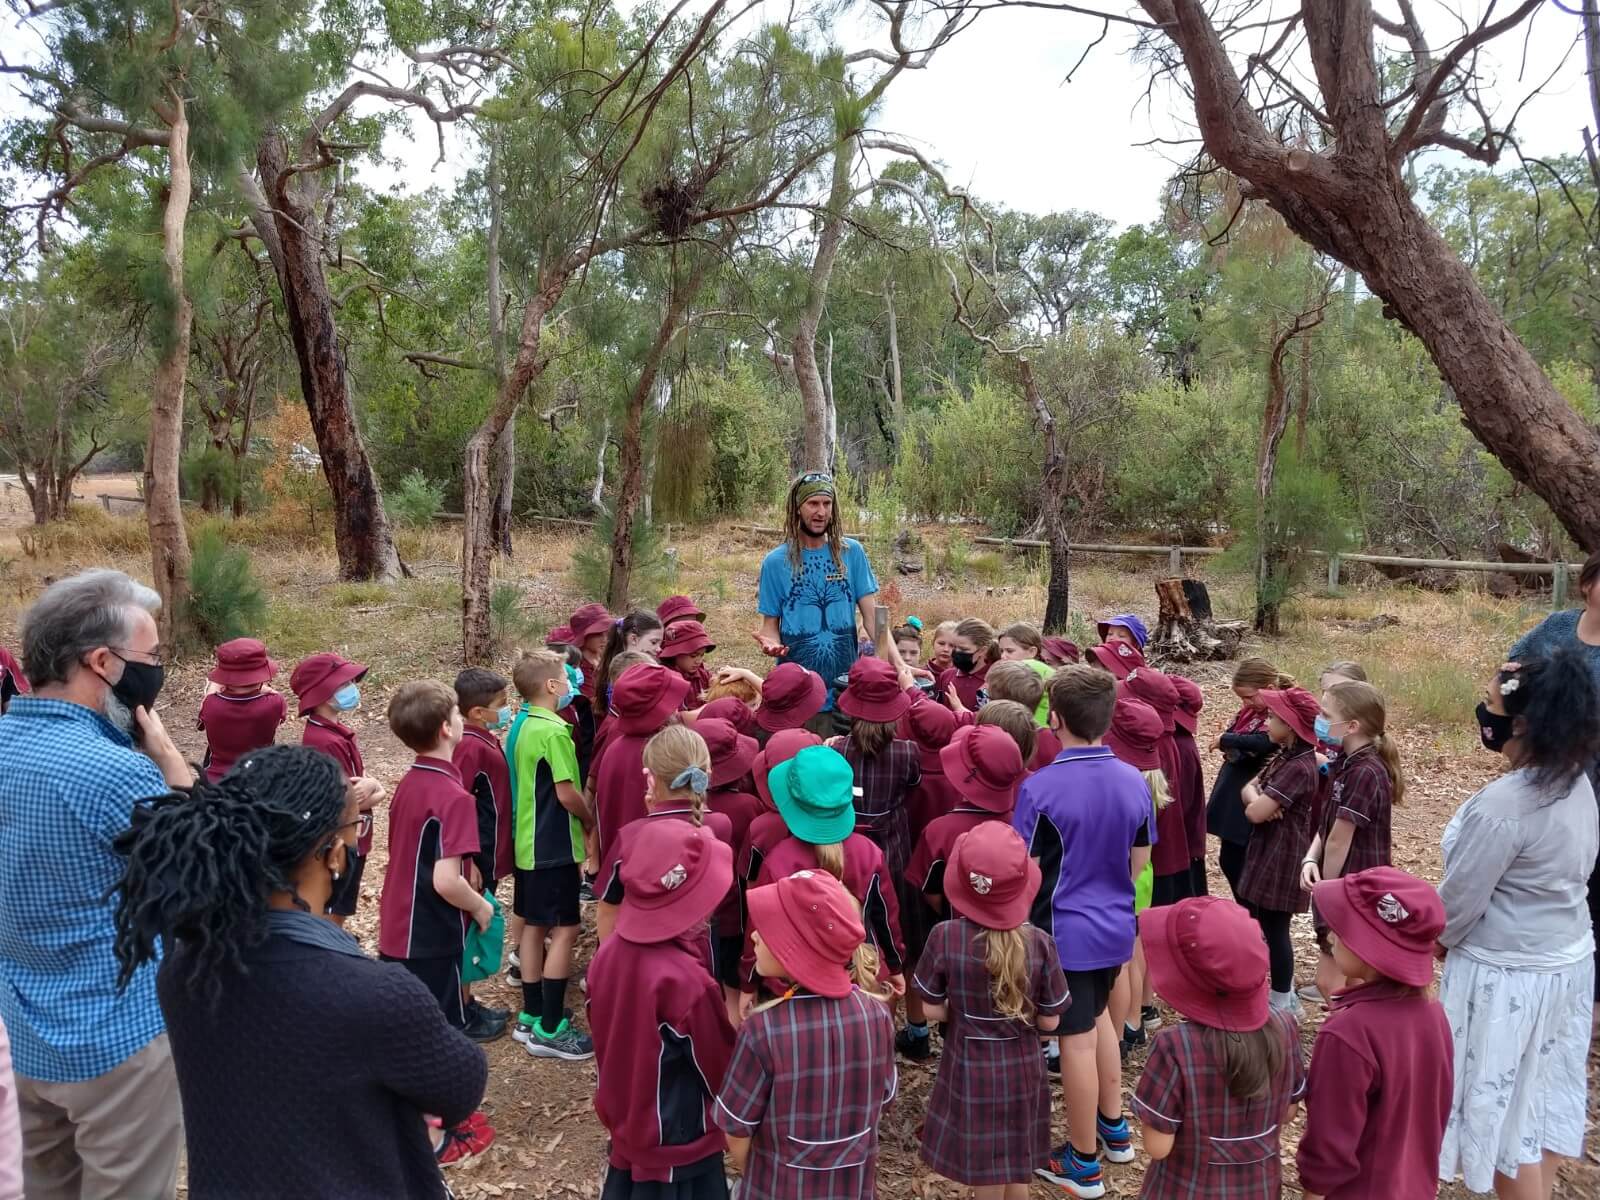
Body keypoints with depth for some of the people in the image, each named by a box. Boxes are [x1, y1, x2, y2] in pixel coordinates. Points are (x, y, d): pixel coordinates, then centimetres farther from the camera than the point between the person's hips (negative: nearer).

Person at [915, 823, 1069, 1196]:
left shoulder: (944, 937, -21)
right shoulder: (1039, 943, -18)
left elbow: (932, 1011, -10)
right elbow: (1049, 1021, -8)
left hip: (969, 1072, -1)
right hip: (1021, 1071, 1)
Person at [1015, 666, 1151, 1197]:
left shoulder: (1040, 787, -22)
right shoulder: (1134, 781, -5)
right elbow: (1139, 861, 7)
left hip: (1065, 931, -6)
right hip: (1116, 927, 6)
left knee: (1078, 1040, 6)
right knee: (1098, 1018, 26)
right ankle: (1114, 1127, 41)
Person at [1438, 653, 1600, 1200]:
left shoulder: (1504, 803, -28)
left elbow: (1460, 899, -19)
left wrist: (1436, 940, -1)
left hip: (1509, 975, -8)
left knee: (1504, 1102, 9)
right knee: (1544, 1092, 22)